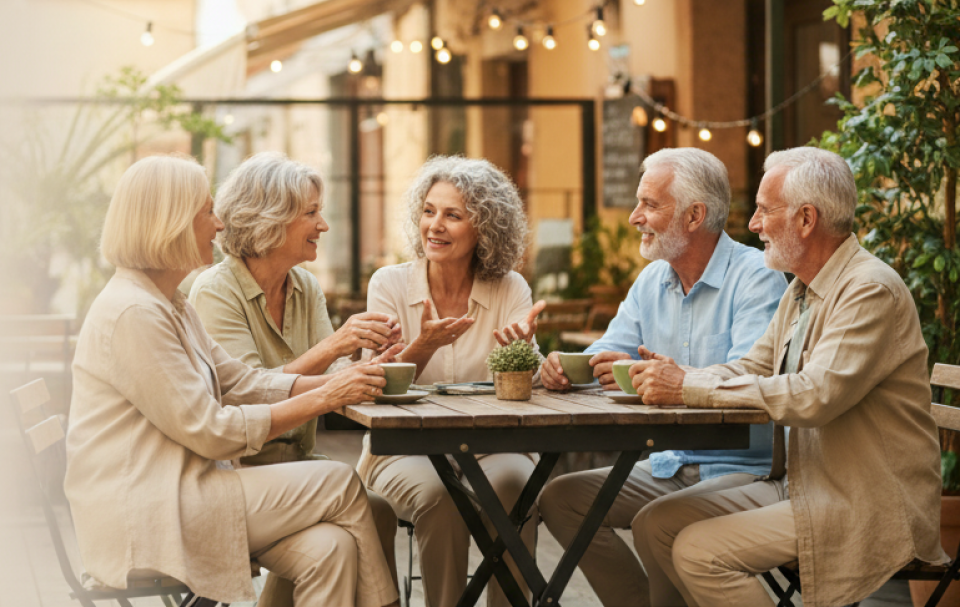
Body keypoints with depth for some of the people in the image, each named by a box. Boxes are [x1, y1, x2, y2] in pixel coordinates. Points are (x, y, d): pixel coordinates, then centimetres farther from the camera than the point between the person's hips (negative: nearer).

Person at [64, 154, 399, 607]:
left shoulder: (169, 305, 17)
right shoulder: (132, 314, -17)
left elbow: (239, 382, 15)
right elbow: (212, 432, -18)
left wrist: (336, 382, 2)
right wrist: (323, 399, -14)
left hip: (178, 493, 9)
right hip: (142, 518, -9)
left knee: (329, 548, -12)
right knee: (340, 484, -8)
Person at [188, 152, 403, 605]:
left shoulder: (306, 288, 11)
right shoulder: (215, 292, -11)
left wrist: (368, 365, -17)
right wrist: (331, 348, -28)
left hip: (294, 457, 6)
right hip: (237, 463, -6)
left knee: (375, 512, -22)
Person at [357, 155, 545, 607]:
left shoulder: (510, 290, 0)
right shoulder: (390, 285, -2)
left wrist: (520, 347, -32)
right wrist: (424, 346, -27)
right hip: (404, 450, -1)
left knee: (513, 483, -31)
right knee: (438, 493, -32)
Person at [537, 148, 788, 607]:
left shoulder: (756, 277, -12)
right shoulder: (651, 281, 14)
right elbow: (603, 360, 11)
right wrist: (562, 367, -13)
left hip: (743, 470, -8)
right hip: (668, 467, 8)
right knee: (560, 497, -8)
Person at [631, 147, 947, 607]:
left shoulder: (872, 291, -18)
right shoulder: (802, 291, 13)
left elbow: (818, 395, -29)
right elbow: (752, 368, 15)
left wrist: (688, 387, -25)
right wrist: (675, 376, -7)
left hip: (868, 509, -9)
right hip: (803, 487, 9)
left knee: (700, 551, -20)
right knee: (658, 524, 1)